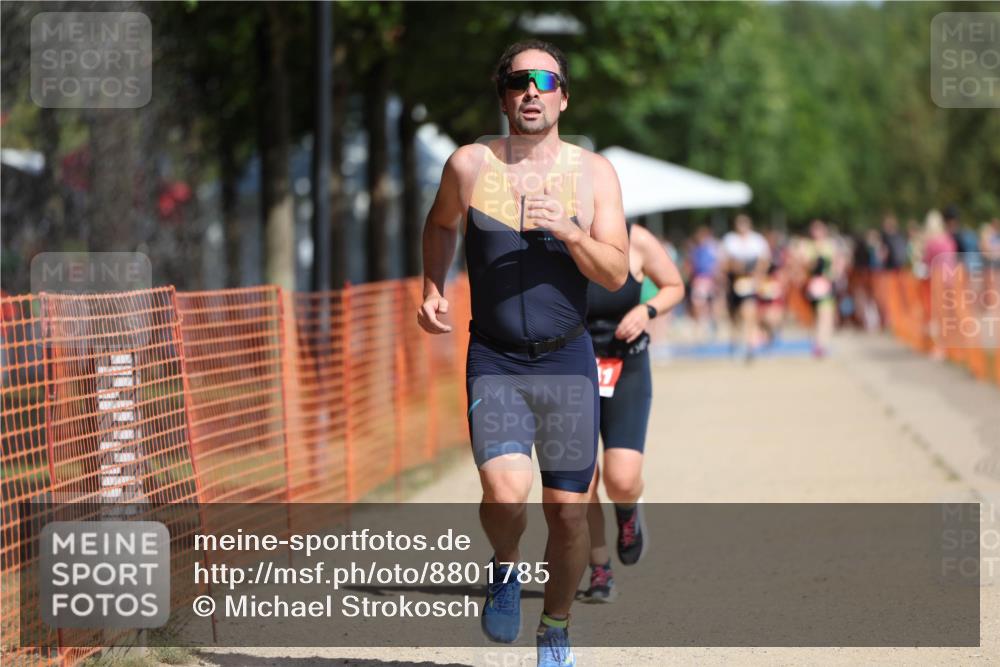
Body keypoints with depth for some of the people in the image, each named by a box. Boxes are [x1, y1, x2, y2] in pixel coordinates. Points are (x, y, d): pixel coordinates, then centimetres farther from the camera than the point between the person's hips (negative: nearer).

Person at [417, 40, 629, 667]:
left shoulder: (595, 173, 0)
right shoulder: (470, 165, 0)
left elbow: (616, 274, -6)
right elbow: (440, 224, 21)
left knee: (568, 510, 4)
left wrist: (568, 232, -22)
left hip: (568, 362, 1)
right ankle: (506, 570, 12)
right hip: (495, 363, -1)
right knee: (506, 493, -22)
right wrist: (432, 289, 9)